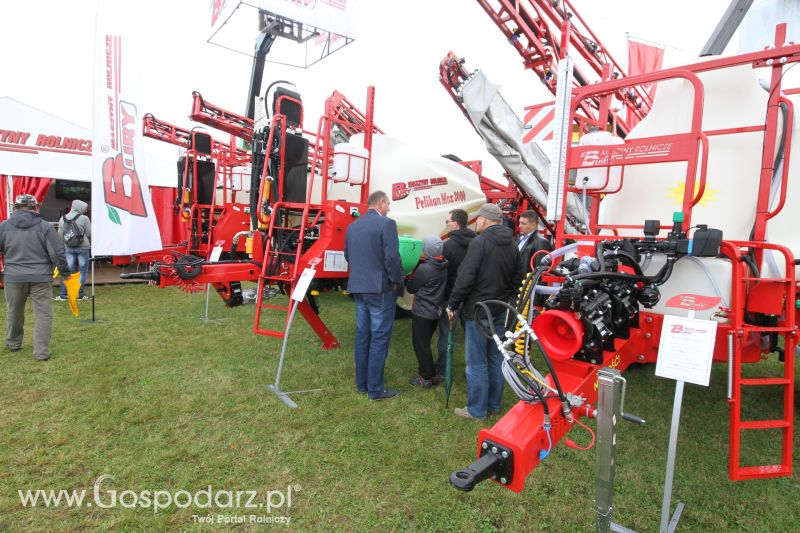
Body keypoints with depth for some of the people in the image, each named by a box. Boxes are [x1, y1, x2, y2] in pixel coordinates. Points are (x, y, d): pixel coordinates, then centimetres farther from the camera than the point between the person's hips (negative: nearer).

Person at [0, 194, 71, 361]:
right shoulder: (45, 226, -7)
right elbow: (57, 252, -9)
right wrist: (65, 272, 4)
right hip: (41, 278, -3)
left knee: (14, 312, 22)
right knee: (43, 315, 2)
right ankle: (41, 352, 0)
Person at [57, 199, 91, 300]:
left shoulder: (62, 219, 6)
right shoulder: (84, 218, -9)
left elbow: (60, 235, 8)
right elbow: (89, 234, -6)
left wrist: (64, 245, 20)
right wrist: (91, 244, 12)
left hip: (68, 248, 4)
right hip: (83, 248, -4)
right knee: (82, 271, 3)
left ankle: (63, 294, 9)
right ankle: (80, 294, 6)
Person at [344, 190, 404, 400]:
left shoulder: (352, 226, 10)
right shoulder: (387, 224, -13)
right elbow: (392, 258, -18)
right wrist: (397, 282, -5)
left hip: (358, 288, 7)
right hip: (381, 289, -7)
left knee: (362, 336, 15)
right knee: (379, 339, 1)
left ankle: (362, 383, 24)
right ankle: (375, 389, 8)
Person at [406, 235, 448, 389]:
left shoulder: (424, 268, -21)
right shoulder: (443, 267, 1)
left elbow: (411, 288, -8)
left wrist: (409, 279, 9)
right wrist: (416, 276, 12)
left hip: (422, 313, -8)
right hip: (435, 311, 8)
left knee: (420, 344, 5)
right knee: (426, 343, 19)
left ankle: (427, 377, 13)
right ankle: (433, 373, 27)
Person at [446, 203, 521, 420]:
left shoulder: (479, 242, -16)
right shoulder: (512, 245, 8)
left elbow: (465, 279, -19)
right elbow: (517, 279, 13)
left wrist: (452, 305, -9)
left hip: (478, 311, -8)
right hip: (501, 312, 8)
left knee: (477, 363, 2)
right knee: (496, 359, 17)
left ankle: (477, 410, 12)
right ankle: (494, 404, 29)